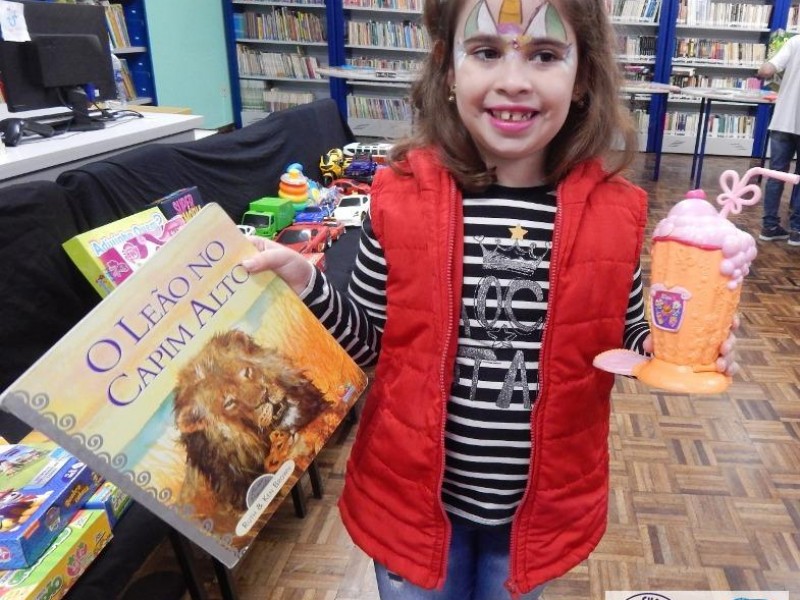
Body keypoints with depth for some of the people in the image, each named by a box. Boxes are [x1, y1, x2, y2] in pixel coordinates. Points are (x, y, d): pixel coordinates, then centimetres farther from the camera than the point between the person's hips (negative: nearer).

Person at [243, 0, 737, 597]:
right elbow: (369, 343, -5)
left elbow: (622, 342, 2)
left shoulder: (614, 210, -11)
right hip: (413, 492, -1)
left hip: (544, 501, 2)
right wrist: (307, 285, -21)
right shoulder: (401, 195, -14)